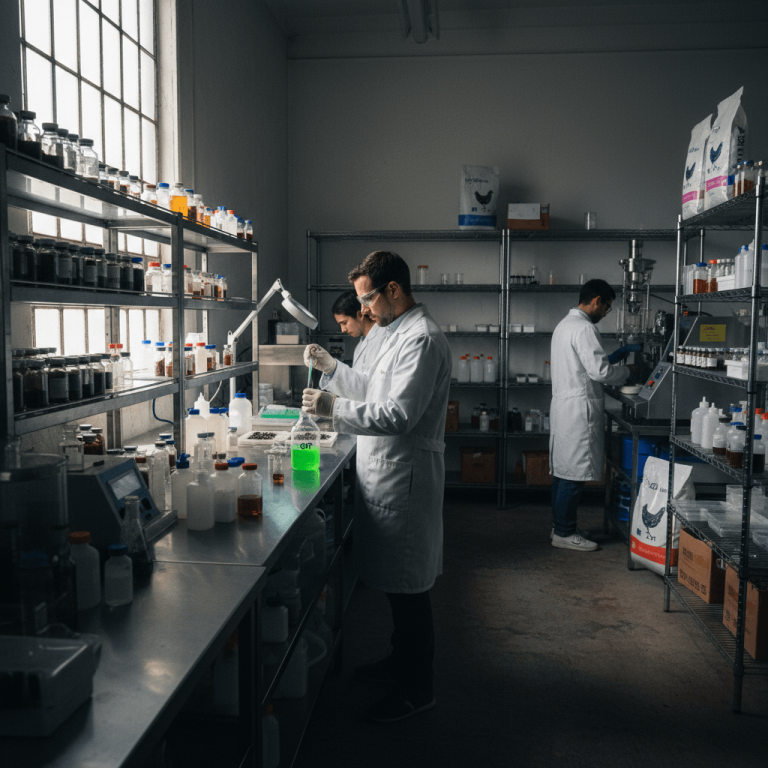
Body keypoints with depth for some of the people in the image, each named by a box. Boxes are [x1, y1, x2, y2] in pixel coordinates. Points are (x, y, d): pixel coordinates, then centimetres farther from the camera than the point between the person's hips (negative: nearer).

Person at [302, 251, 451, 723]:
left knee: (407, 584, 2)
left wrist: (334, 409, -22)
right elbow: (375, 390, 23)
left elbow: (399, 415, -26)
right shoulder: (401, 333, 15)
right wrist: (332, 368, 14)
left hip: (404, 476, -10)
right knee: (397, 581, 21)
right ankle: (402, 660, 38)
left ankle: (418, 688, 17)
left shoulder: (422, 338, -19)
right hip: (387, 472, 10)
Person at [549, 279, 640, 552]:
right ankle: (564, 533, 3)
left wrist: (618, 354, 20)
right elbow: (599, 371, -19)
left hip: (563, 405, 11)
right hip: (579, 409, -11)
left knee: (563, 471, 14)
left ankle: (560, 527, 22)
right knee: (574, 474, -4)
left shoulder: (565, 324, 18)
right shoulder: (584, 328, -15)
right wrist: (627, 371, -2)